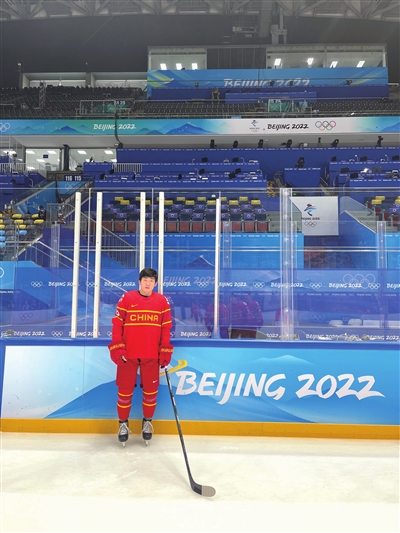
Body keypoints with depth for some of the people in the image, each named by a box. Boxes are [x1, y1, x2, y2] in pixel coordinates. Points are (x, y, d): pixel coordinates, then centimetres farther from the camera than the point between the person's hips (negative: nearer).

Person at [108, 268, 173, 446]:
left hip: (151, 355, 2)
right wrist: (116, 348, -8)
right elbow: (117, 324, -2)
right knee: (125, 390, 8)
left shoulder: (162, 301, 3)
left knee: (151, 391, 10)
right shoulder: (127, 298, -3)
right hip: (127, 354, -1)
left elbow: (166, 327, 4)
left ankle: (147, 422, 31)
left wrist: (165, 351, 0)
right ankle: (123, 423, 28)